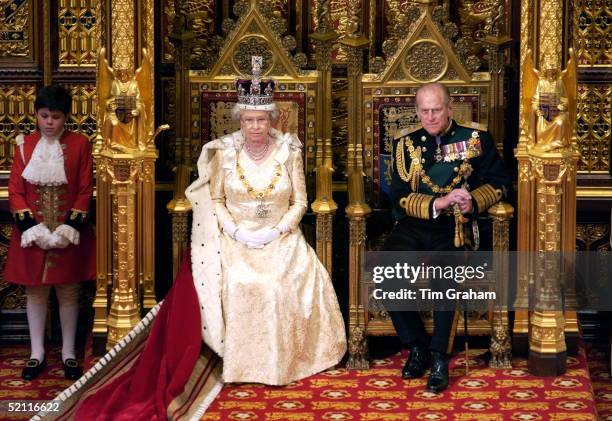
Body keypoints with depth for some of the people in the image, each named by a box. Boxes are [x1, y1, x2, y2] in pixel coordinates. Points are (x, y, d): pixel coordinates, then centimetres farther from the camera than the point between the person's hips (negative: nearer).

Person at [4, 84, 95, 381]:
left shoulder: (80, 144, -3)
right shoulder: (25, 145, 2)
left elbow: (85, 190, -4)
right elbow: (15, 190, 0)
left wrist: (70, 228, -12)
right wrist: (31, 228, -10)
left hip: (69, 233, -1)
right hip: (32, 234, 2)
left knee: (68, 292, 7)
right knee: (35, 292, 8)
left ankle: (68, 354, 17)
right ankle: (37, 354, 17)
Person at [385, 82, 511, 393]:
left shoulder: (476, 139, 8)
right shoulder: (405, 143, 10)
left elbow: (498, 182, 9)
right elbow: (399, 196, 2)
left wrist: (473, 202, -11)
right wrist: (438, 203, -15)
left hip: (456, 226, -2)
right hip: (414, 224, 2)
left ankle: (438, 357, -16)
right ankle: (417, 346, -7)